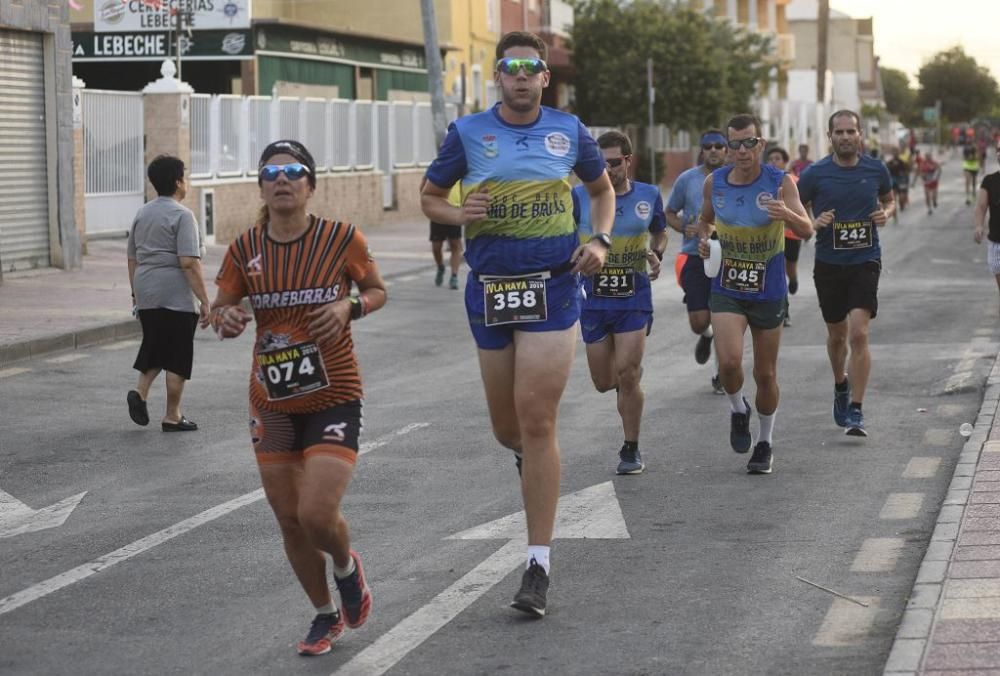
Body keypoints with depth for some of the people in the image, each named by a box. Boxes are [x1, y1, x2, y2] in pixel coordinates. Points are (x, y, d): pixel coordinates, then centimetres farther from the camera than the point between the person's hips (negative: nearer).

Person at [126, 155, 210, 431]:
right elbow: (188, 262, -19)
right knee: (178, 357, 2)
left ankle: (140, 392, 1)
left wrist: (136, 293, 26)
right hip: (177, 297, -7)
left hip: (146, 296, 7)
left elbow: (132, 258, 17)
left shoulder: (142, 214, 11)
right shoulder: (182, 215, -12)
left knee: (155, 348, 20)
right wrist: (204, 300, -17)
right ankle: (172, 417, 6)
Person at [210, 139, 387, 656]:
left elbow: (377, 291, 6)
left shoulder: (342, 239, -9)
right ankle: (326, 615, 32)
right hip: (272, 405, 3)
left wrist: (349, 307, -15)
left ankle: (347, 566, 21)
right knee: (290, 522, 9)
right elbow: (220, 310, 4)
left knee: (318, 516, -15)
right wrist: (227, 320, -20)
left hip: (335, 399, -3)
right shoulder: (244, 250, -4)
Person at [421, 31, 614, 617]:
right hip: (490, 288, 2)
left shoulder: (569, 130, 4)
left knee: (536, 420, -11)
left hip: (553, 287, -2)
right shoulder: (468, 133, 2)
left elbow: (602, 189, 20)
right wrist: (459, 214, -10)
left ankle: (539, 565, -6)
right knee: (508, 426, 9)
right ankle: (531, 455, 50)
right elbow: (431, 198, 12)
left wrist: (601, 241, 2)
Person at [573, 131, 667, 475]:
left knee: (627, 375, -11)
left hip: (634, 298, -1)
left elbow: (659, 232, 17)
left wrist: (656, 253, -4)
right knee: (603, 382, 7)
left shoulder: (649, 195, -1)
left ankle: (631, 450, 4)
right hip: (593, 300, 1)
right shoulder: (580, 195, -6)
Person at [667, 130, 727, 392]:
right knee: (699, 322, -5)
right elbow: (669, 214, 11)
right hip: (694, 258, 0)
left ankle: (721, 374, 19)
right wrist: (684, 228, -8)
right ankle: (706, 336, 34)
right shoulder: (687, 180, 1)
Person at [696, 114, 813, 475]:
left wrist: (788, 215, -39)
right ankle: (738, 409, 13)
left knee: (765, 374, 8)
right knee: (729, 361, -20)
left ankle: (766, 442, 29)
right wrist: (703, 238, -6)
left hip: (768, 292, -1)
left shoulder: (780, 183, -11)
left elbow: (807, 231, -17)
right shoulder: (714, 182, -3)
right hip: (726, 288, 1)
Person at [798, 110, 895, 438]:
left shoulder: (876, 170, -1)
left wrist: (886, 213, -5)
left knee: (859, 334, -15)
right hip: (829, 263, 1)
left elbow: (889, 199, 17)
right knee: (837, 335, 15)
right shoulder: (815, 174, -6)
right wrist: (813, 223, -17)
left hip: (865, 261, -1)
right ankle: (841, 387, 45)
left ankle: (856, 411, -13)